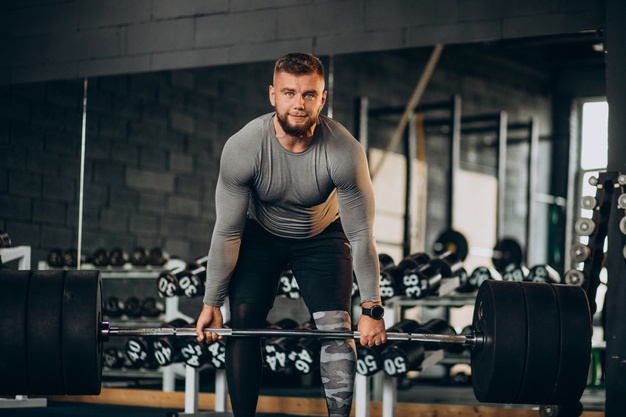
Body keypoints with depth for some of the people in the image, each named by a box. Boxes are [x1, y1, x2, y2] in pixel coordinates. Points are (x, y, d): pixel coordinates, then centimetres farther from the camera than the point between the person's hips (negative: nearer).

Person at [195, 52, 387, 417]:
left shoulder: (344, 151, -32)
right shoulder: (242, 148, -30)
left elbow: (361, 235, -24)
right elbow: (228, 231, -21)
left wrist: (372, 308, -21)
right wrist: (212, 303, -18)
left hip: (322, 236, 0)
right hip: (261, 234, 1)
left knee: (336, 327, -14)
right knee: (243, 323, -11)